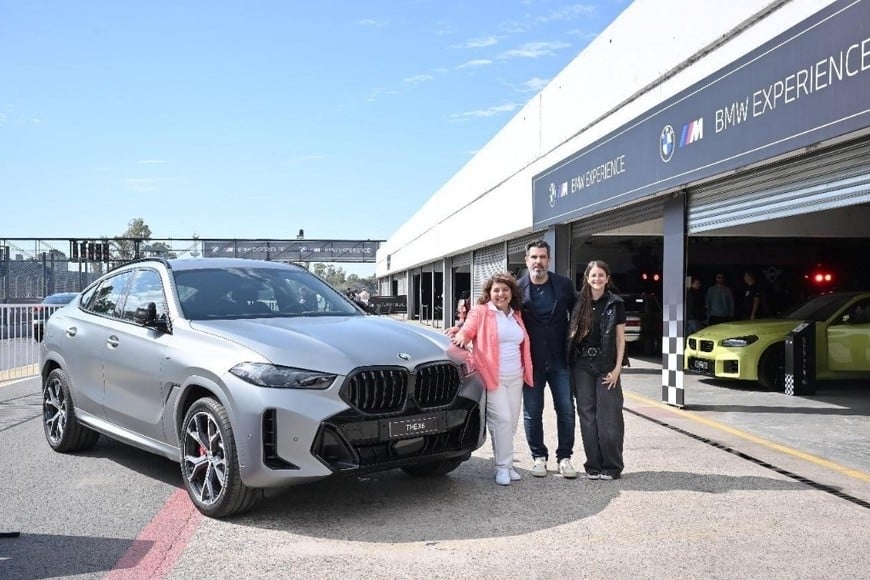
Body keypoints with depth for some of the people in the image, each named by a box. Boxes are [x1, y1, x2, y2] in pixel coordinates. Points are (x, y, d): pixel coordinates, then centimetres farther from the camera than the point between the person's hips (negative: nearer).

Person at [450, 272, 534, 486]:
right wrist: (461, 337, -30)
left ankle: (505, 464, 16)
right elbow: (467, 330, -8)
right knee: (502, 419, -13)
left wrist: (525, 371, 17)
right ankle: (503, 466, -4)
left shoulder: (516, 315, 18)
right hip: (492, 377, -6)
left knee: (511, 422, 6)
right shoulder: (481, 312, 1)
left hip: (515, 378, 6)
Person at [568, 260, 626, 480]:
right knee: (587, 416, 4)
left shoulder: (615, 304, 0)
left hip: (606, 367, -3)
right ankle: (593, 466, 12)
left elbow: (620, 338, -1)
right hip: (582, 366, 3)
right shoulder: (579, 303, 7)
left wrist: (617, 368, -8)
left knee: (608, 417, -3)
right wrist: (570, 365, 1)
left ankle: (611, 467, 7)